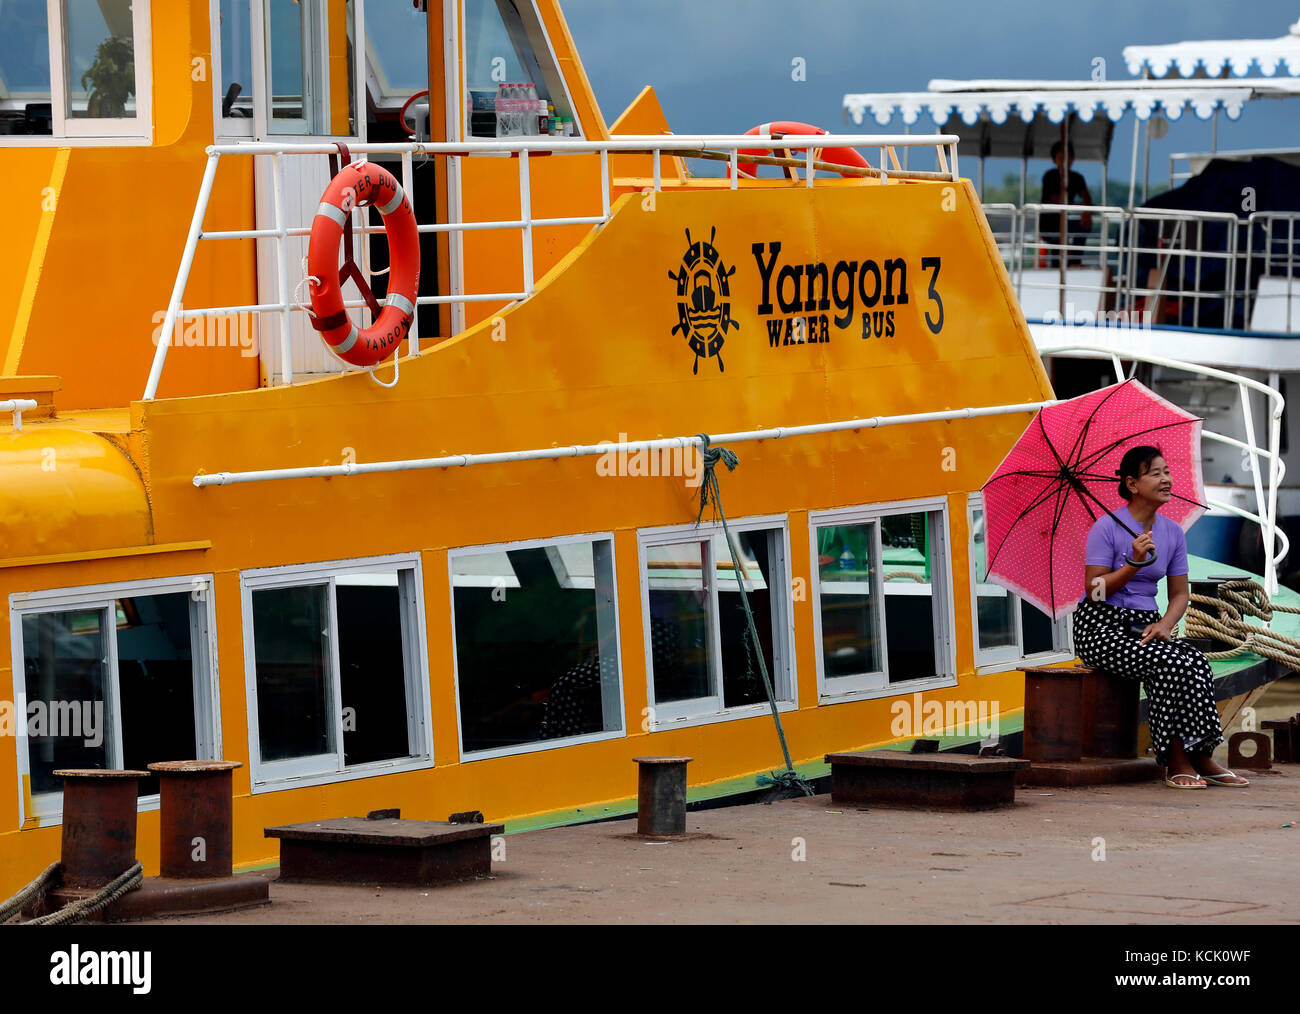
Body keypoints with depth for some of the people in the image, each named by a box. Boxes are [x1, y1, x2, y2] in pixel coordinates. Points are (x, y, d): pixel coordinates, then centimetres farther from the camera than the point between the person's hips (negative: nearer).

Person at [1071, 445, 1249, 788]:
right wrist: (1134, 563, -23)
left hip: (1144, 622, 6)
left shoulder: (1173, 532, 9)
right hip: (1100, 628, -5)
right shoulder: (1107, 527, -9)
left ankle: (1201, 759, -21)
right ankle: (1176, 764, -24)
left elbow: (1180, 594, 12)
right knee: (1167, 664, -31)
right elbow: (1095, 591, -12)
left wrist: (1164, 625, -8)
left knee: (1197, 663, -25)